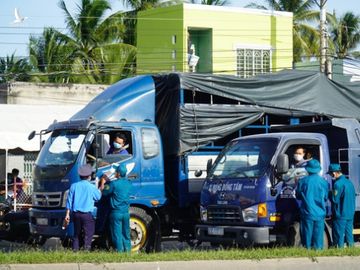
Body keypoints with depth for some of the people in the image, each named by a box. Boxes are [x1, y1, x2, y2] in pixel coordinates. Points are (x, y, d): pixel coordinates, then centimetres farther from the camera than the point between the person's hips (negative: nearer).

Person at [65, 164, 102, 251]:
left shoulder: (74, 186, 3)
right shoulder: (91, 187, -7)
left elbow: (69, 201, 5)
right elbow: (98, 197, 10)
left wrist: (67, 214, 10)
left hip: (76, 213, 4)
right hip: (87, 214, -4)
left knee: (76, 234, 15)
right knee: (88, 234, 0)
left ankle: (75, 250, 14)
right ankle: (86, 249, -7)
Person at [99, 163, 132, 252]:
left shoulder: (114, 184, -14)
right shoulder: (128, 183, 5)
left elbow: (104, 192, -3)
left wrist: (102, 182, 13)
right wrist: (108, 181, 27)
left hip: (116, 212, -5)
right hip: (126, 212, 5)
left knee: (117, 234, 0)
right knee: (126, 234, 13)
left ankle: (119, 251, -1)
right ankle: (127, 249, 13)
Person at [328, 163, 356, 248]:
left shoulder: (338, 184, -17)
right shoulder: (349, 182, 11)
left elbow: (335, 200, -18)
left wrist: (330, 193, 0)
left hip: (340, 215, -8)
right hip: (350, 215, 8)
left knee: (339, 236, -2)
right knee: (349, 235, 12)